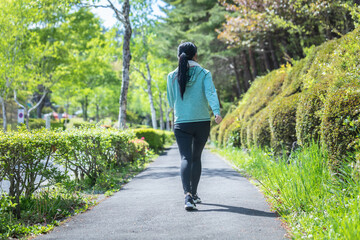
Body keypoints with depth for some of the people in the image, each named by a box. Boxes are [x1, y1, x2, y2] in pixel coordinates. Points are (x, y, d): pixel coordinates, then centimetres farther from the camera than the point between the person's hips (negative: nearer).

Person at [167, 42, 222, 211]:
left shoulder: (172, 76, 3)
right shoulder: (204, 74, 0)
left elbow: (171, 102, 12)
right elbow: (211, 93, -17)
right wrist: (217, 113, -28)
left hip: (181, 123, 0)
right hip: (202, 122, 1)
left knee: (186, 158, -6)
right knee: (196, 157, 16)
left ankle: (188, 195, -27)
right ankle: (194, 193, 27)